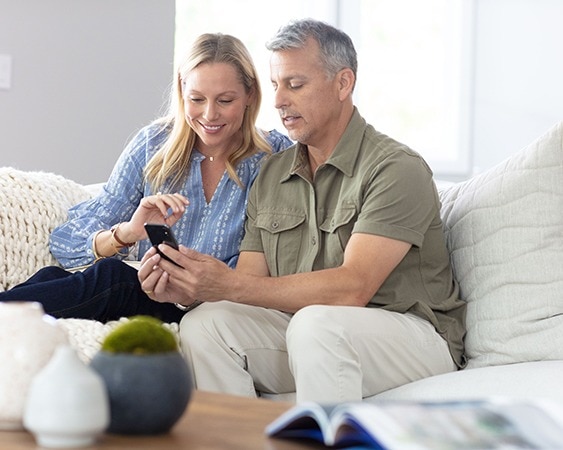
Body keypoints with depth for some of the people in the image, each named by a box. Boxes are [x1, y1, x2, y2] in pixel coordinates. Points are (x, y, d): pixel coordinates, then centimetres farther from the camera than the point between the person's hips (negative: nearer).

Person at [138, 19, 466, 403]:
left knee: (314, 324, -36)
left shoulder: (397, 169, -10)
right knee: (203, 323, -17)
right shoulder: (271, 177, 13)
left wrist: (229, 285, -27)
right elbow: (249, 283, 8)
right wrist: (183, 288, -14)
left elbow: (351, 289, -22)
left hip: (412, 333, -6)